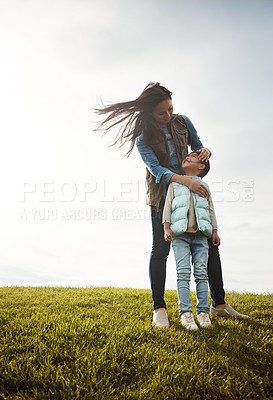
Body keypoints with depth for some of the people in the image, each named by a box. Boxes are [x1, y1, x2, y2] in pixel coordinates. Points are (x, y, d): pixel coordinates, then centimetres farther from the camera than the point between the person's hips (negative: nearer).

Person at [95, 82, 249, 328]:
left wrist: (204, 151, -12)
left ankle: (219, 304, 11)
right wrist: (184, 180, -35)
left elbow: (197, 145, 14)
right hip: (162, 194, -4)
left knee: (209, 243, 1)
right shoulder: (143, 136, -8)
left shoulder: (183, 122, 2)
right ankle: (159, 309, -2)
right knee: (161, 248, -9)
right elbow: (156, 169, -19)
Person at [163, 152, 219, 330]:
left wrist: (215, 231, 10)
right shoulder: (174, 184, 19)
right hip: (180, 234, -1)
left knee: (201, 273, -4)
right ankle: (185, 312, -11)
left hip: (200, 235, 1)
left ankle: (203, 312, 0)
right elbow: (168, 206, 10)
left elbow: (211, 210, 20)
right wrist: (167, 228, -2)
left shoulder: (204, 186, 22)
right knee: (183, 272, -11)